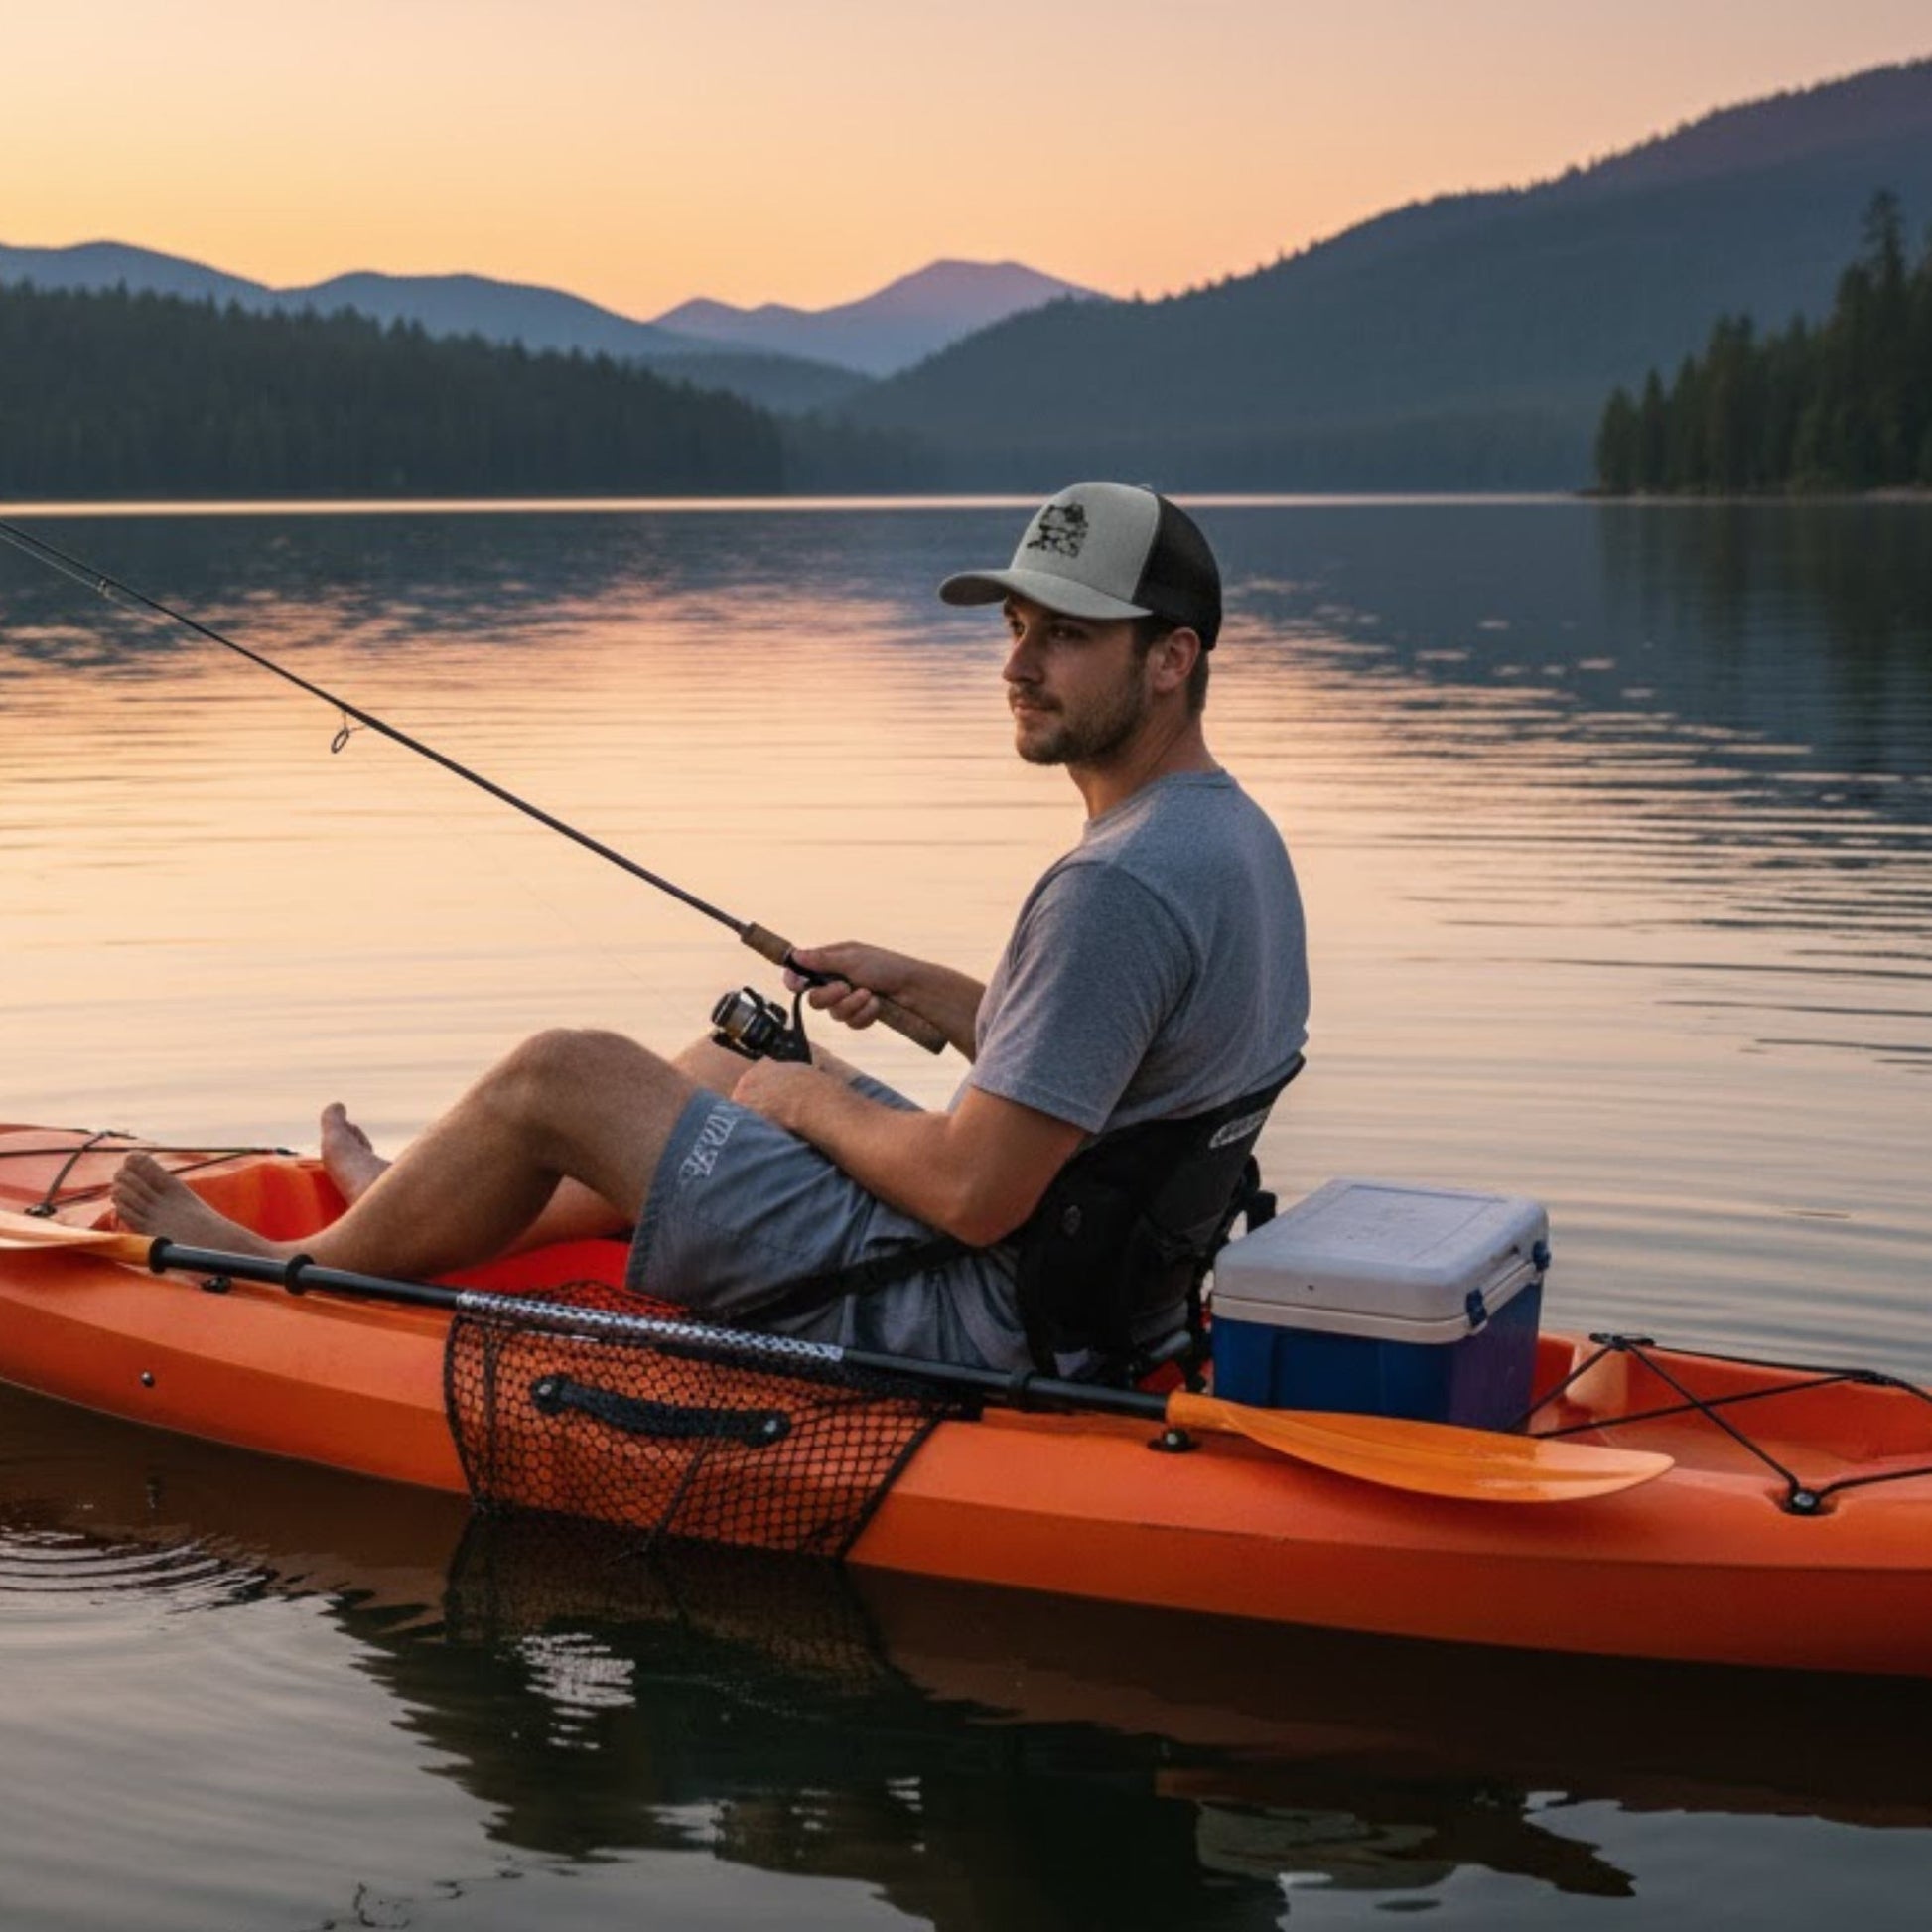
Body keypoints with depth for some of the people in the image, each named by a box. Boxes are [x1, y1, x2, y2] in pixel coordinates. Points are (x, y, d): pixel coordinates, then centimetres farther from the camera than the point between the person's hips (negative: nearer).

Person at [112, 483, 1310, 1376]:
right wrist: (915, 986, 13)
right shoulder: (1236, 835, 6)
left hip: (947, 1313, -10)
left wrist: (816, 1102, -10)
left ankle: (299, 1275, 22)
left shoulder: (1122, 886, -27)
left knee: (559, 1077, -2)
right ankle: (420, 1220, 41)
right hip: (1072, 1277, 10)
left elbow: (975, 1194, -27)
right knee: (736, 1058, 26)